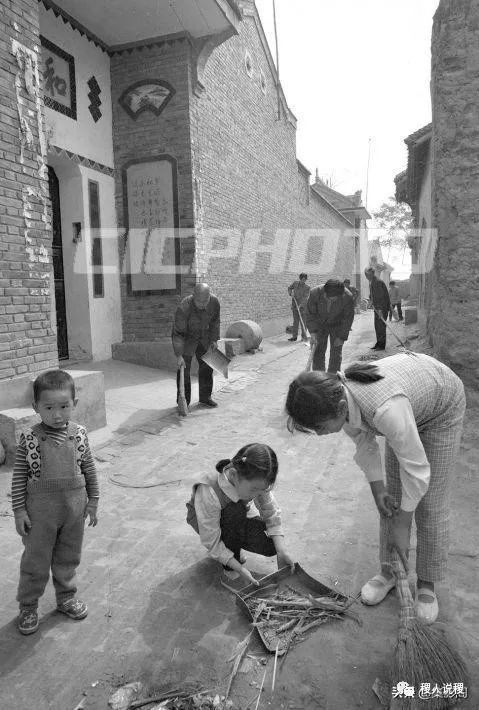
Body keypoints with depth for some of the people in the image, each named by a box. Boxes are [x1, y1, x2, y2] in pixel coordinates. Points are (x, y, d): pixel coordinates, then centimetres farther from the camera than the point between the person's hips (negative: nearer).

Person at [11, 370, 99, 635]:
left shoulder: (79, 434, -7)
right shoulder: (29, 439, -15)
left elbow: (89, 469, 3)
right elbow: (19, 477, -7)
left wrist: (92, 501, 5)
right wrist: (19, 510, -7)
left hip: (74, 507, 3)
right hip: (40, 510, -2)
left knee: (68, 558, 19)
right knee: (35, 561, 12)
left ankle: (66, 597, 40)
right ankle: (28, 606, 33)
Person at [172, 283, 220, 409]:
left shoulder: (214, 302, -21)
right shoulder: (184, 308, -35)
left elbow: (215, 321, 0)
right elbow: (178, 333, -30)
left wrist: (214, 339, 1)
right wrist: (179, 355, -32)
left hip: (203, 337, 5)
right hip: (186, 338, -5)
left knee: (206, 367, 8)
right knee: (184, 369, -8)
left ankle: (205, 397, 22)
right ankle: (183, 402, 2)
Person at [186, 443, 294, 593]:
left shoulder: (257, 481, -28)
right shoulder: (208, 492, -41)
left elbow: (272, 515, -17)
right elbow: (211, 542, -33)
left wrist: (282, 551, -27)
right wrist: (240, 569, -34)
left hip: (238, 519, 4)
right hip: (203, 518, -4)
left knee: (270, 546, -18)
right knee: (236, 511, -37)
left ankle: (232, 546, 12)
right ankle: (230, 574, -17)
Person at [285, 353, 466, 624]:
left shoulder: (386, 409, -47)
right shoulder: (338, 398, -25)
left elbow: (416, 469, -32)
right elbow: (365, 444, -6)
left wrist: (402, 526, -20)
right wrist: (377, 488, -7)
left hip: (443, 406, -5)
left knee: (431, 506, 1)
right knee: (392, 497, 9)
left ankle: (427, 584, 20)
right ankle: (388, 571, 25)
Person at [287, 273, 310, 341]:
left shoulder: (307, 288, -5)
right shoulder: (295, 283, 6)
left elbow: (305, 297, -15)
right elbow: (289, 288, 19)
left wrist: (300, 305, -27)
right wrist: (291, 293, -3)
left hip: (302, 306, -3)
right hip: (294, 305, 3)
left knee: (303, 321, -2)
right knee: (295, 321, 5)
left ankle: (304, 336, 5)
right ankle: (294, 336, 7)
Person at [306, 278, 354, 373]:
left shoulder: (347, 297, -29)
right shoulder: (315, 293, -29)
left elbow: (348, 318, -15)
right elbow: (310, 314, -16)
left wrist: (342, 337, -14)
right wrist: (313, 332, -24)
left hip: (337, 325, 0)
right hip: (319, 325, 1)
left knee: (336, 354, -4)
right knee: (318, 352, -4)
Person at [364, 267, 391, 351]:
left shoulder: (378, 282, -19)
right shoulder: (371, 282, 12)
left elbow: (381, 296, -25)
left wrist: (380, 309, -28)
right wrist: (370, 299, 11)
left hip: (383, 307, -10)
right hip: (377, 308, 10)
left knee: (381, 326, -7)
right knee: (377, 326, 13)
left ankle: (382, 345, -1)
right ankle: (378, 343, 22)